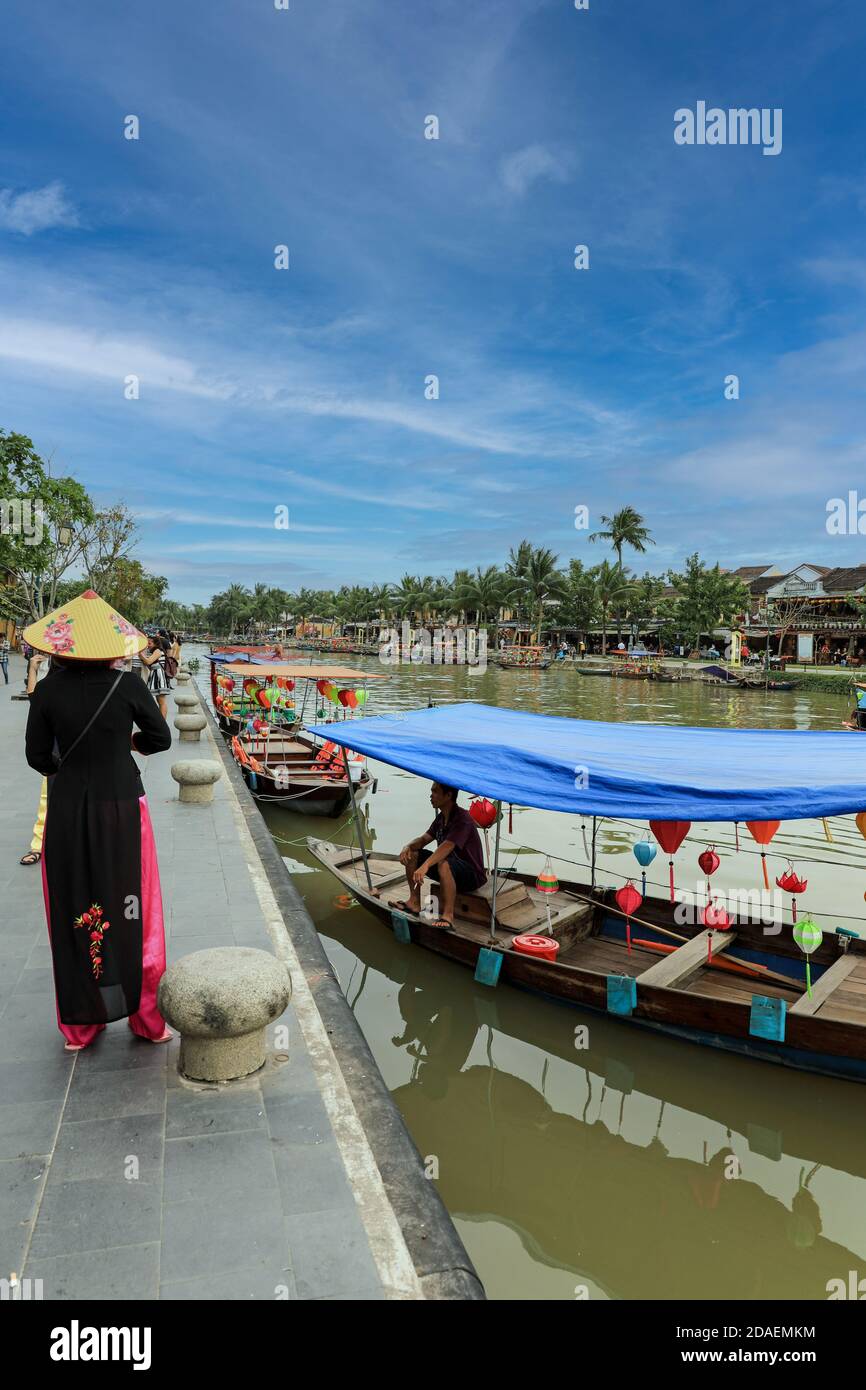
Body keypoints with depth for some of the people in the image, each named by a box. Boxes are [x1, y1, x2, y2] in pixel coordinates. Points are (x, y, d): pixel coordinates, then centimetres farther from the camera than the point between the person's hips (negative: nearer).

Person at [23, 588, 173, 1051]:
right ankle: (148, 1020, 23)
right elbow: (160, 738, -2)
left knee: (74, 915, 15)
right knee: (133, 913, 12)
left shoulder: (47, 690, -8)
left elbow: (38, 757, -1)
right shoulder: (127, 685, -12)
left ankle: (80, 1025, 27)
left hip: (67, 814, 1)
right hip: (122, 811, -1)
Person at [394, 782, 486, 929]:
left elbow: (447, 846, -36)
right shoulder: (441, 818, 7)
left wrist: (425, 866, -48)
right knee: (412, 854, 2)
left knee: (444, 863, -40)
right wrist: (407, 847, -16)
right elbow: (424, 838, 6)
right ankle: (414, 902, 3)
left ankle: (448, 916, -35)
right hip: (452, 871, 9)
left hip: (473, 875, -9)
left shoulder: (462, 818, -22)